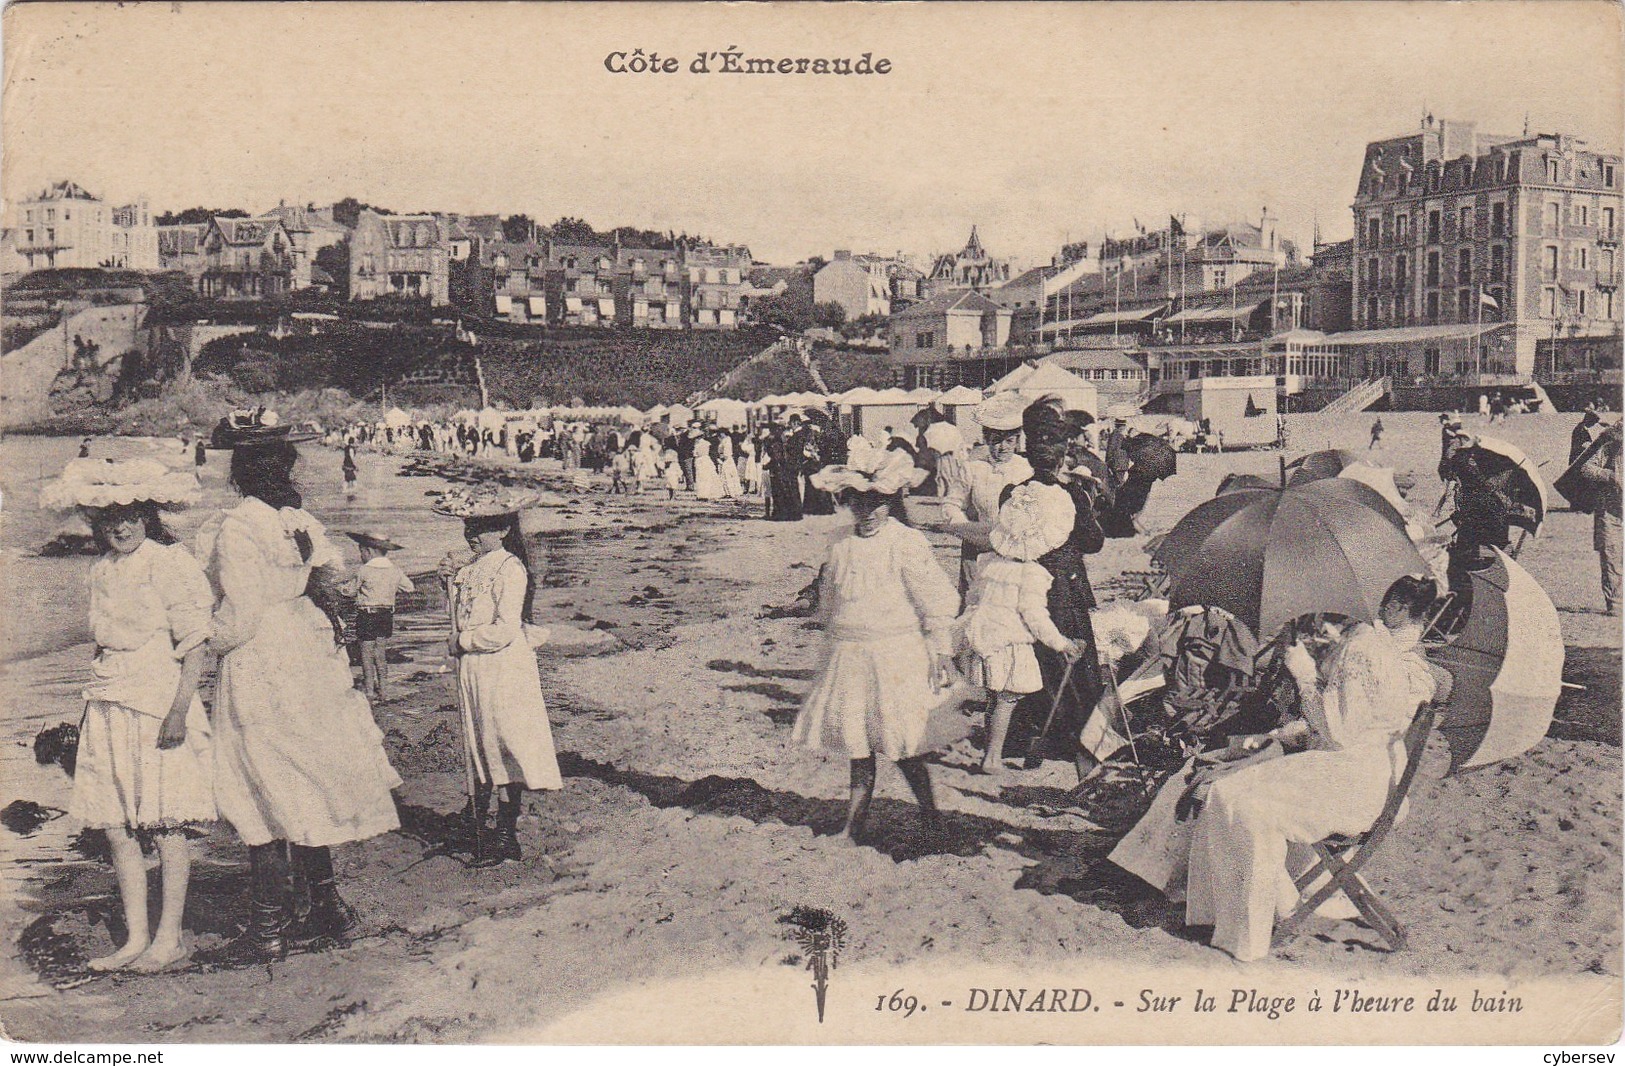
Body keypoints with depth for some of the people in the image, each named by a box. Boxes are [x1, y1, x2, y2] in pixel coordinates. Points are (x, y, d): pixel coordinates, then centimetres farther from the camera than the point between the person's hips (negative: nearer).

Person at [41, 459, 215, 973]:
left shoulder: (169, 564, -8)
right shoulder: (102, 571, 13)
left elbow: (195, 644, -11)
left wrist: (180, 709, -18)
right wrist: (94, 705, 19)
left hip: (159, 706, -7)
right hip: (109, 708, 7)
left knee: (166, 824, 0)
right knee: (115, 827, 7)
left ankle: (168, 938, 10)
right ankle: (135, 938, 17)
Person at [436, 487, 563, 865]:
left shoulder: (509, 568, -14)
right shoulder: (469, 565, 11)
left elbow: (504, 631, -20)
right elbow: (459, 613, 21)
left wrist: (462, 641, -10)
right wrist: (451, 579, 5)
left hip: (503, 669, -8)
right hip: (471, 671, 8)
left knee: (504, 747, -2)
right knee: (477, 745, 14)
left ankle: (507, 838, 5)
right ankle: (477, 817, 25)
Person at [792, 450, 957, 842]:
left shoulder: (907, 543, -9)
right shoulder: (843, 547, 7)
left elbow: (937, 601, -7)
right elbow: (828, 601, 21)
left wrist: (941, 654, -7)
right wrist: (840, 640, 19)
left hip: (897, 656, -5)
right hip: (850, 658, 5)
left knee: (904, 749, -2)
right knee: (859, 749, 9)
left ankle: (932, 823, 16)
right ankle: (851, 831, 15)